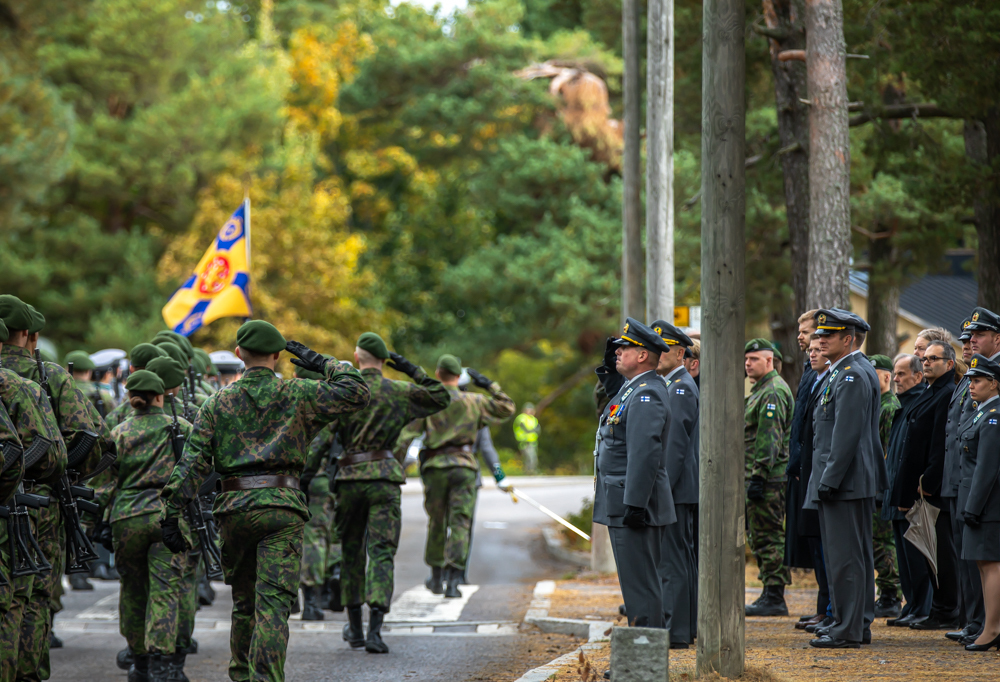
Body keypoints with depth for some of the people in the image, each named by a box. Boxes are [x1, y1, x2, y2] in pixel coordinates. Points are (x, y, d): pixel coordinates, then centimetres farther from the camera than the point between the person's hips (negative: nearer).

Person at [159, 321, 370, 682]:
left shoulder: (218, 402, 9)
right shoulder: (296, 395, 3)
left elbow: (192, 462, 3)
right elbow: (356, 394, 1)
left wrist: (171, 514, 3)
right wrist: (322, 364, 12)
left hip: (234, 507, 3)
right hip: (281, 505, -3)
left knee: (244, 601, 19)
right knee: (273, 603, -9)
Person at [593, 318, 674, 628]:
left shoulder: (646, 395, -18)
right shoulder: (632, 388, 15)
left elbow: (645, 453, -25)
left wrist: (634, 505, -27)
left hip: (634, 507, -11)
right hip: (626, 507, 11)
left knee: (640, 582, -8)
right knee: (637, 581, 14)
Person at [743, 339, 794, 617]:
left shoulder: (773, 392, -13)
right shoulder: (760, 391, 21)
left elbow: (769, 440, -20)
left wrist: (758, 477, -23)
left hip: (769, 478, -11)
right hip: (761, 478, 11)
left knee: (769, 537, -9)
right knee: (759, 537, 12)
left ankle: (774, 599, -8)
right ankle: (770, 595, 16)